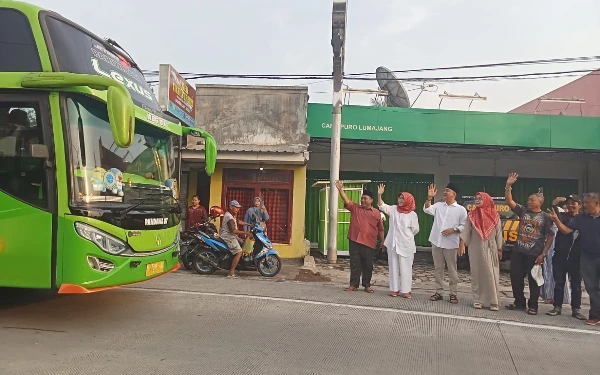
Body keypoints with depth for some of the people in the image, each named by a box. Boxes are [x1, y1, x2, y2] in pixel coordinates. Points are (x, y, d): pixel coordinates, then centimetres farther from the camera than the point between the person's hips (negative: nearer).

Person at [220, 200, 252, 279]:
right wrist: (245, 232, -25)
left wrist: (249, 224, 22)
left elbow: (238, 222, 27)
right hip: (228, 237, -11)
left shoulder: (231, 215, 14)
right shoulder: (229, 218, -20)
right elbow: (234, 231, -29)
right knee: (239, 252, -21)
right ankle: (231, 273, -22)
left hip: (232, 236, 11)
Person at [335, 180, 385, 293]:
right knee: (354, 264, 5)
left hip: (369, 243, 0)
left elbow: (380, 229, 9)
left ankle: (367, 285, 20)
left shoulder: (376, 213, 6)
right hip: (354, 241, 1)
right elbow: (346, 200, -7)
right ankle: (354, 285, 13)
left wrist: (383, 241, 6)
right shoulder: (355, 208, 7)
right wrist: (340, 189, -21)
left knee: (368, 265, 7)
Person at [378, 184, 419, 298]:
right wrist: (379, 195, -17)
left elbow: (415, 230, 1)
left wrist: (405, 235, 9)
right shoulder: (393, 209, 4)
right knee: (393, 266, 9)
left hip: (406, 245, -3)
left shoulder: (412, 214, -5)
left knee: (405, 268, 3)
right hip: (393, 243, 3)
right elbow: (382, 207, -5)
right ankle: (394, 289, 17)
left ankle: (406, 290, 11)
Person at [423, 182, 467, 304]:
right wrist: (429, 197, -17)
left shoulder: (461, 209, 0)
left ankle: (453, 293, 13)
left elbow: (464, 226, -1)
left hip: (451, 244, -3)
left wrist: (453, 230, -16)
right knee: (438, 269, 10)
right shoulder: (438, 205, 9)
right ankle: (439, 292, 18)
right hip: (436, 242, 4)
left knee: (452, 270, 3)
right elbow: (427, 210, -6)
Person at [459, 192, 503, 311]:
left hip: (490, 249, -1)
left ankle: (493, 302, 5)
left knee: (491, 275, 0)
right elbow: (466, 231, -1)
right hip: (475, 248, 1)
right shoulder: (471, 215, 2)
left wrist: (499, 249, 3)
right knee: (477, 274, 5)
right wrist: (462, 245, -9)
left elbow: (498, 233, 4)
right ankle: (478, 300, 12)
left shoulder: (494, 216, 1)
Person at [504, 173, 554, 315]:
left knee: (534, 280, 5)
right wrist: (508, 186, -15)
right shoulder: (523, 211, 5)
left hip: (535, 254, -3)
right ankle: (519, 302, 23)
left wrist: (543, 254, -10)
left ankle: (532, 306, 18)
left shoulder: (545, 217, -3)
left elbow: (550, 236, -3)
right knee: (515, 278, 7)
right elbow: (509, 201, -5)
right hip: (518, 252, 4)